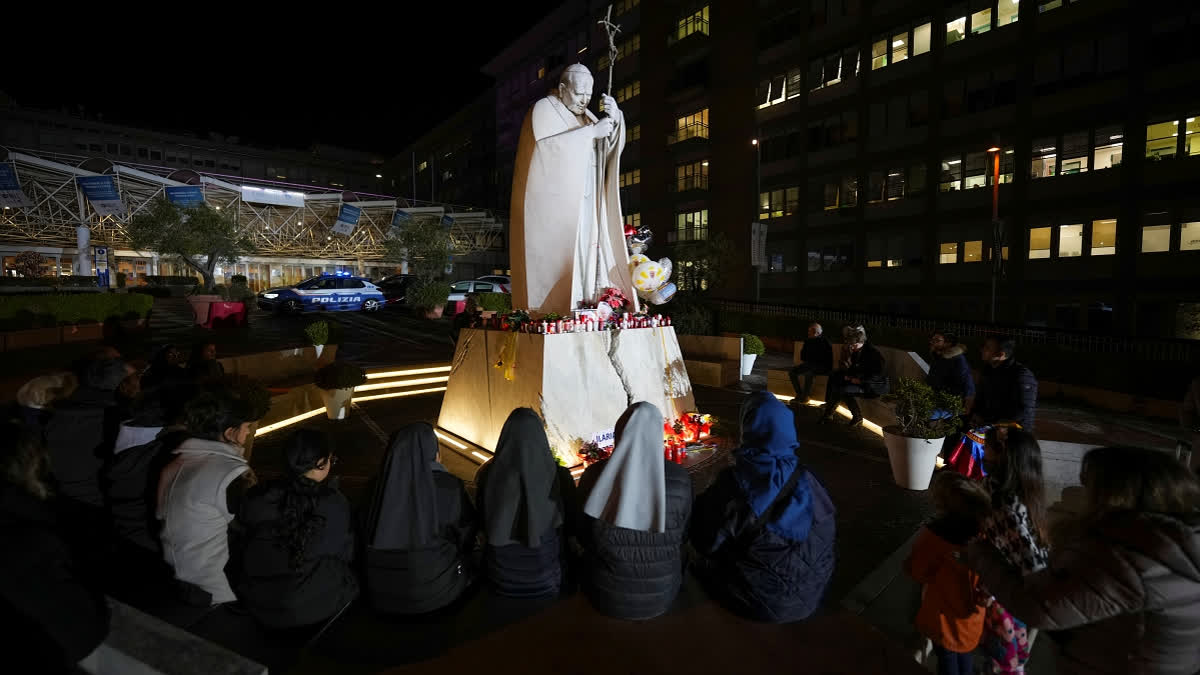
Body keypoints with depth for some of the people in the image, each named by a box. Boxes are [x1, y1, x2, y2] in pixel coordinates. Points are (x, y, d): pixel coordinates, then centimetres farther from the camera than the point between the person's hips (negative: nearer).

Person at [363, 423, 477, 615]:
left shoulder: (376, 486, -11)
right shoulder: (448, 487, -19)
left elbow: (363, 540, 4)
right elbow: (467, 537, -4)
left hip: (381, 589, 4)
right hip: (435, 589, -3)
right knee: (465, 559, 27)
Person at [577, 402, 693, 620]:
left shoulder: (595, 475, -17)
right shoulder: (679, 479, -16)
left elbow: (582, 536, -2)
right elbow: (682, 535, 1)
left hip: (607, 598, 0)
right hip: (661, 598, 1)